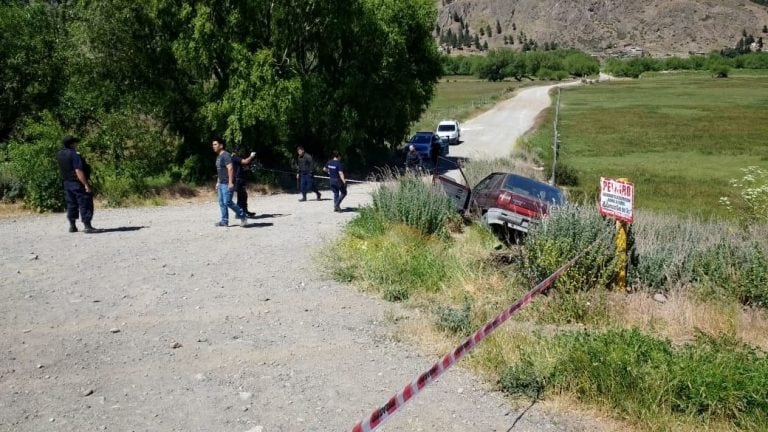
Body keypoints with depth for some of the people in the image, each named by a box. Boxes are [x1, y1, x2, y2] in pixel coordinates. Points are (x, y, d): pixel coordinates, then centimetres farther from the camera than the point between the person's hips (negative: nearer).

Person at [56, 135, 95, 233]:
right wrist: (86, 184, -23)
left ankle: (72, 226, 20)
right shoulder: (74, 155, -19)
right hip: (78, 183, -8)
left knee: (71, 204, 15)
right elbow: (78, 171, -24)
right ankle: (87, 226, -4)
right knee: (85, 204, -3)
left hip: (66, 183, 8)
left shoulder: (59, 155, 6)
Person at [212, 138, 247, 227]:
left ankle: (243, 216, 0)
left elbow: (230, 168, -21)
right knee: (222, 203, 8)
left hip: (227, 184, -10)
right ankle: (224, 221, 12)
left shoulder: (226, 155, -13)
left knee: (227, 202, -12)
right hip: (221, 183, 10)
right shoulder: (218, 156, 17)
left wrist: (230, 182, -25)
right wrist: (218, 182, 22)